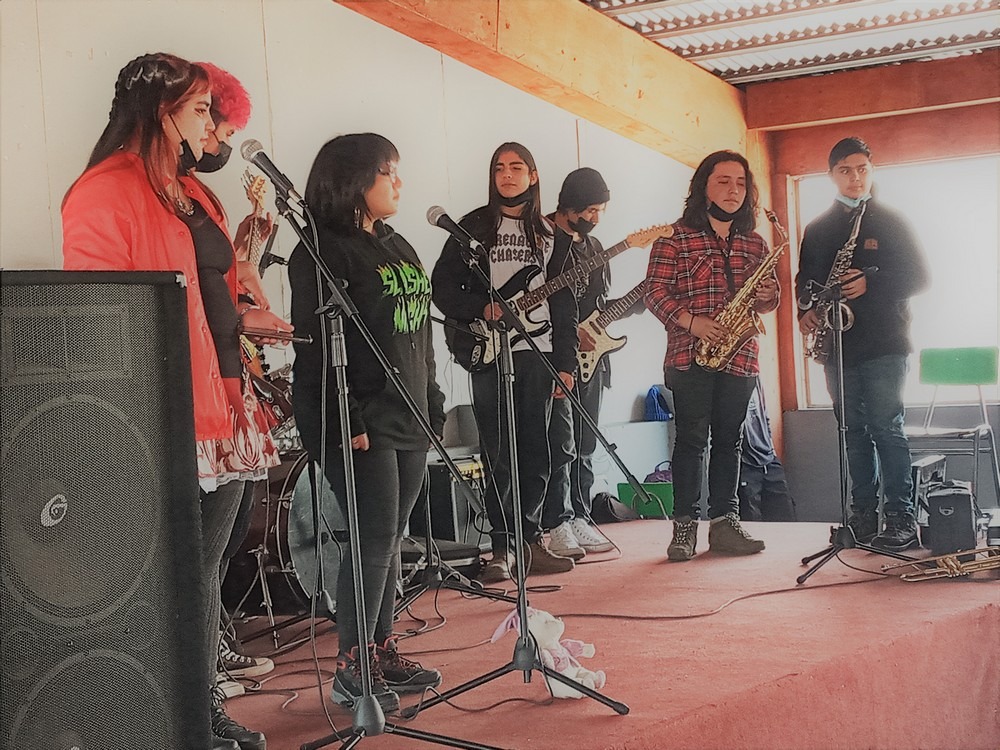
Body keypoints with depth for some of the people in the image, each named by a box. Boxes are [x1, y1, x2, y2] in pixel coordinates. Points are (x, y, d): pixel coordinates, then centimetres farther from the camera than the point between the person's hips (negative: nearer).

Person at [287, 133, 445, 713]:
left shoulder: (398, 247, 17)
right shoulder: (324, 252, -10)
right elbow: (318, 345, -16)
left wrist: (433, 406, 17)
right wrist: (346, 423, -21)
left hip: (409, 421, 8)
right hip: (361, 424, -8)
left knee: (390, 540, 12)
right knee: (375, 539, -8)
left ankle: (383, 650, 21)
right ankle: (352, 668, 1)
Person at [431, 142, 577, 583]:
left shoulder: (550, 234, 13)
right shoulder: (474, 227, 5)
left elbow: (564, 303, 11)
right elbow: (442, 286, 1)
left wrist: (566, 362, 5)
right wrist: (482, 310, -14)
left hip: (538, 352, 3)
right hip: (489, 354, -2)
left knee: (535, 452, 4)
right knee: (498, 455, -2)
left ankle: (531, 539, 14)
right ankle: (501, 547, 4)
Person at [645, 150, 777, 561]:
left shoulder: (755, 244, 14)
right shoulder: (676, 238, -1)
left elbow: (769, 290, 22)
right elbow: (655, 291, -6)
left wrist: (768, 296, -2)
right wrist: (691, 321, -18)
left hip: (740, 357, 4)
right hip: (689, 355, -4)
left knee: (728, 440, 8)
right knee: (691, 439, -4)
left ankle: (724, 522, 13)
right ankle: (684, 526, 1)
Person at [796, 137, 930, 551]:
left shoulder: (891, 222, 5)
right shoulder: (817, 229, 15)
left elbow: (919, 276, 0)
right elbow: (805, 279, 20)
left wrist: (871, 284, -14)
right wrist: (806, 310, -1)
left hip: (884, 344, -4)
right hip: (837, 344, 4)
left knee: (886, 427, -10)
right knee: (853, 431, 6)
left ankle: (902, 517, -7)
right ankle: (863, 513, 11)